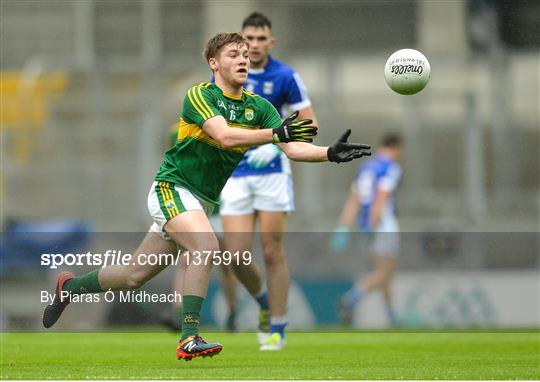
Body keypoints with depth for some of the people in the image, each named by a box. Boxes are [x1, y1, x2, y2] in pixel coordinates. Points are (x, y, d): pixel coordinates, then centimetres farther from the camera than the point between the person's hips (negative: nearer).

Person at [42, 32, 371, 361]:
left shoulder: (259, 107, 2)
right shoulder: (199, 96, -14)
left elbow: (293, 149, -8)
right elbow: (225, 136, -31)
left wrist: (331, 153, -25)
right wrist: (277, 133, -40)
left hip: (203, 202, 7)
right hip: (172, 187, -7)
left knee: (135, 276, 11)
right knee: (207, 247, -31)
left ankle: (72, 285, 36)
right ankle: (189, 338, -31)